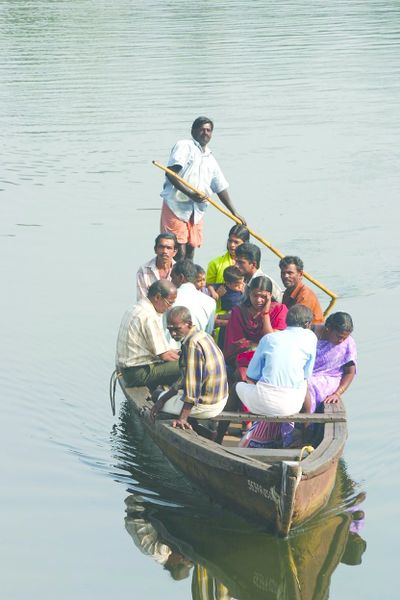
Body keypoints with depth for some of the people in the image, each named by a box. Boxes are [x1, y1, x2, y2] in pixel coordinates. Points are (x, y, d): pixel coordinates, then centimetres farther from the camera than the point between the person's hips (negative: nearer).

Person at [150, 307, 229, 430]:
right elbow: (187, 378, 16)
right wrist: (163, 399, 14)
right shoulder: (202, 336, 9)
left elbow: (193, 384, -27)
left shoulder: (193, 344, -23)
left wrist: (183, 418, -27)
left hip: (206, 405, -10)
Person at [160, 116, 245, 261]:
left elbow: (221, 188, 22)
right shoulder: (184, 146, -1)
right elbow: (170, 173, -14)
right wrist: (190, 194, -21)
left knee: (190, 251, 7)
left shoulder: (210, 159, 20)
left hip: (197, 210, 7)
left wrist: (234, 213, 18)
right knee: (179, 252, -13)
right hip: (176, 205, -7)